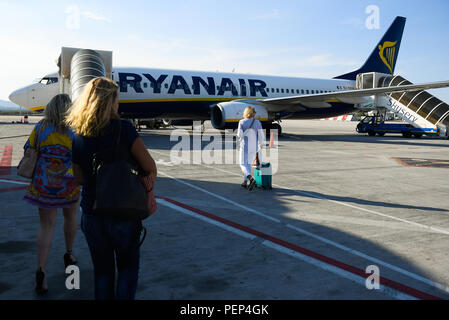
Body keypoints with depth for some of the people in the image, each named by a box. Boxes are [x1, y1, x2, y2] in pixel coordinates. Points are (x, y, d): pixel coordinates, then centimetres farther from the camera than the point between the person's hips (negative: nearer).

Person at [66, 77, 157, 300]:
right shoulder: (123, 128, -16)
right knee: (128, 265, 18)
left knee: (102, 269, 21)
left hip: (91, 212, 4)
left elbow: (79, 178, 6)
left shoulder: (77, 136, -2)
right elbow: (150, 167, -14)